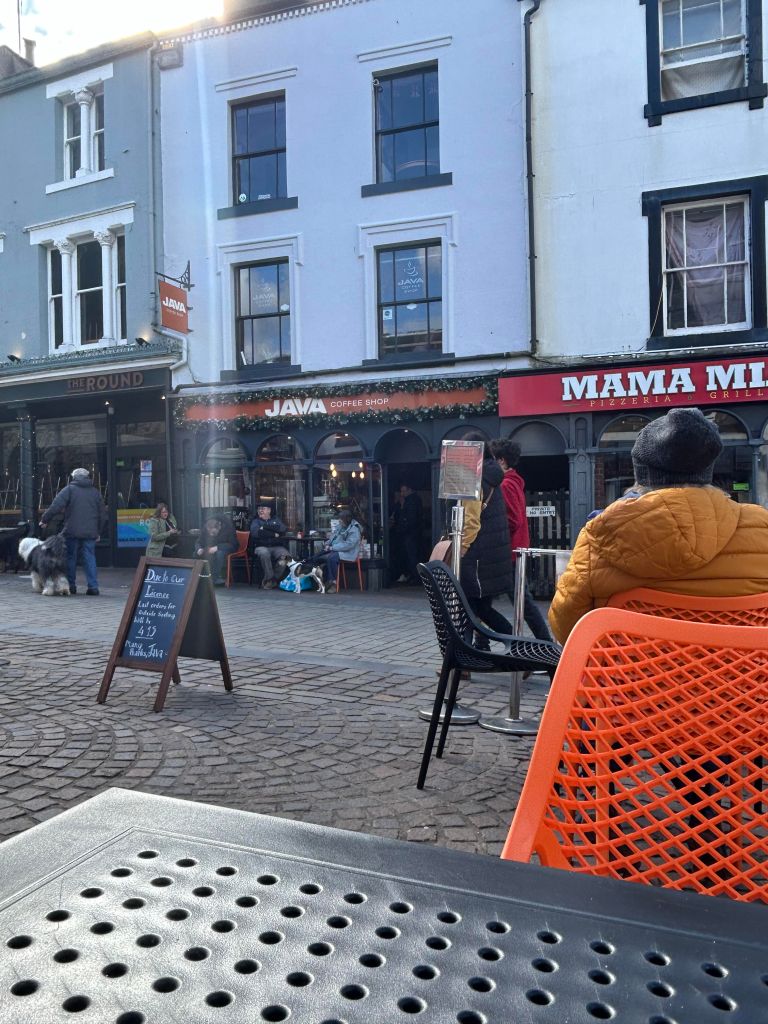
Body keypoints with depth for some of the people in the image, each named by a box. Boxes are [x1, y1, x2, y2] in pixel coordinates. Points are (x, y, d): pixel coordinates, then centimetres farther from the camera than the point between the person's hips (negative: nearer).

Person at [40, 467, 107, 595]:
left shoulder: (69, 489, 1)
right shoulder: (95, 492, 13)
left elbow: (56, 506, -10)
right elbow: (103, 514, 15)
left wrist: (44, 519, -2)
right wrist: (99, 532, 21)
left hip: (72, 531, -3)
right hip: (90, 532, 3)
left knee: (71, 558, 9)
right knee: (90, 558, 4)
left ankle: (70, 585, 13)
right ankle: (93, 587, -2)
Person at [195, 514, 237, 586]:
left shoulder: (228, 527, -27)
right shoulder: (205, 529, -15)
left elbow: (233, 544, -28)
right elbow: (200, 542, -3)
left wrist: (217, 547, -38)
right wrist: (200, 548, -28)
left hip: (227, 546, -4)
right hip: (213, 546, 4)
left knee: (220, 553, -37)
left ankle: (216, 578, -26)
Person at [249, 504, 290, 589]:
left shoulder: (275, 520, 20)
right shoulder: (256, 521, 16)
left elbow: (284, 529, -2)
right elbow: (255, 532, -7)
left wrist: (266, 526, -6)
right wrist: (274, 534, -8)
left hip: (276, 546, 2)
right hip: (261, 547, -1)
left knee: (285, 555, -30)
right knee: (264, 553, -37)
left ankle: (268, 580, -17)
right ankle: (270, 578, -23)